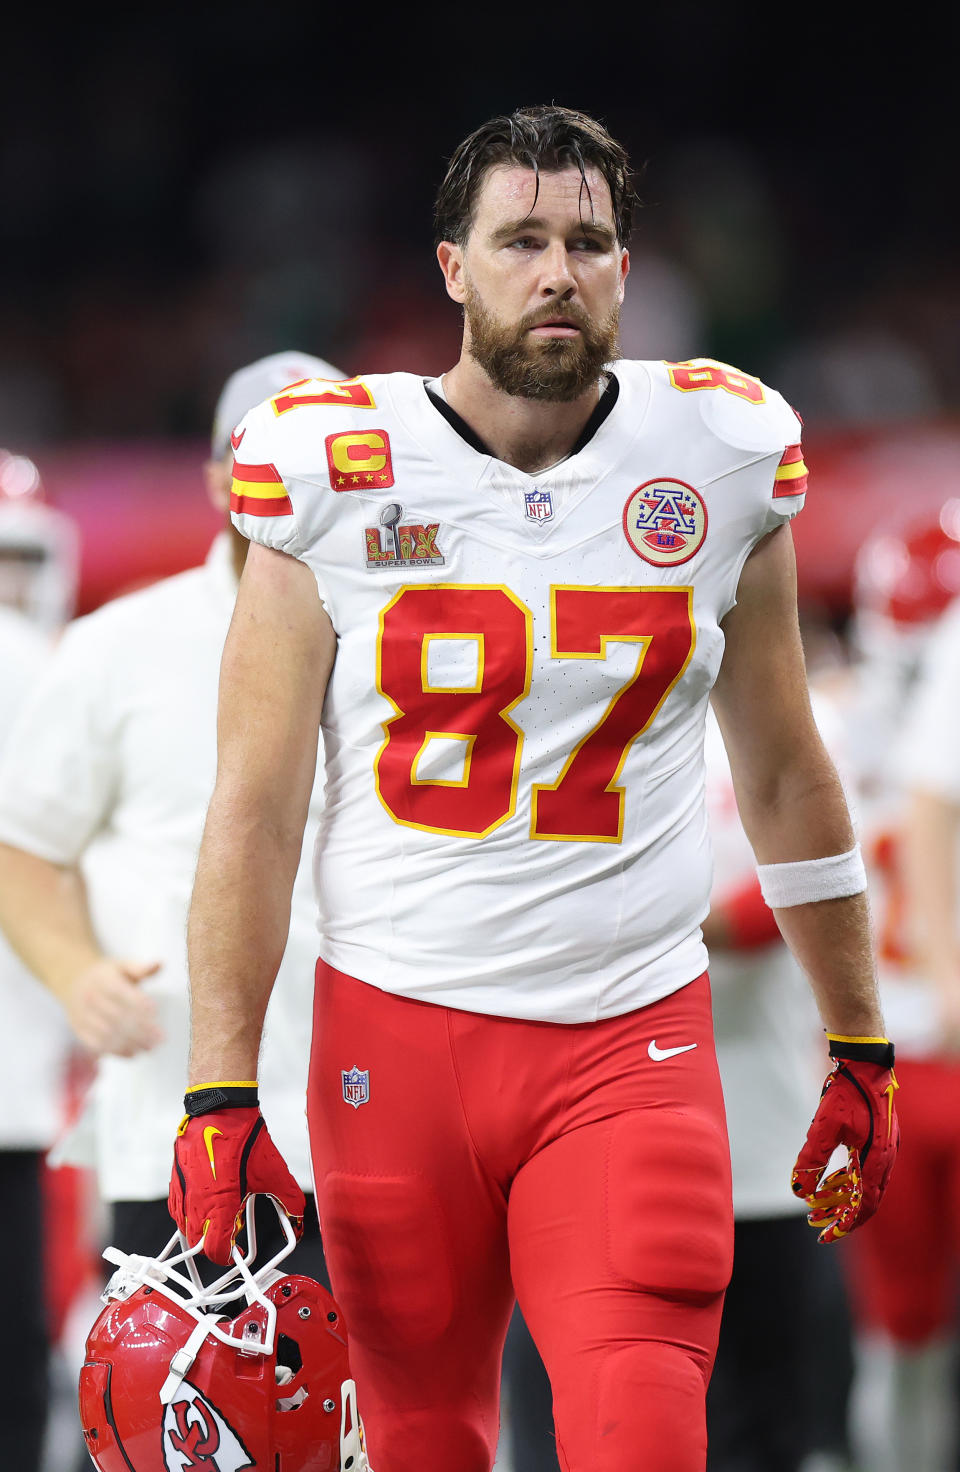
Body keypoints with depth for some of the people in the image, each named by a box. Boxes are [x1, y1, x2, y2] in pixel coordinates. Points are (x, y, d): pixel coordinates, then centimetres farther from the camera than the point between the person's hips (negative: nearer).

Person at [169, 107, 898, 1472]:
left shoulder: (719, 460, 4)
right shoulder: (335, 474, -2)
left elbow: (785, 773, 15)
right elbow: (255, 805, -1)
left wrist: (860, 1050, 18)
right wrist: (220, 1093, -7)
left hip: (632, 1043, 0)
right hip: (394, 1037, 0)